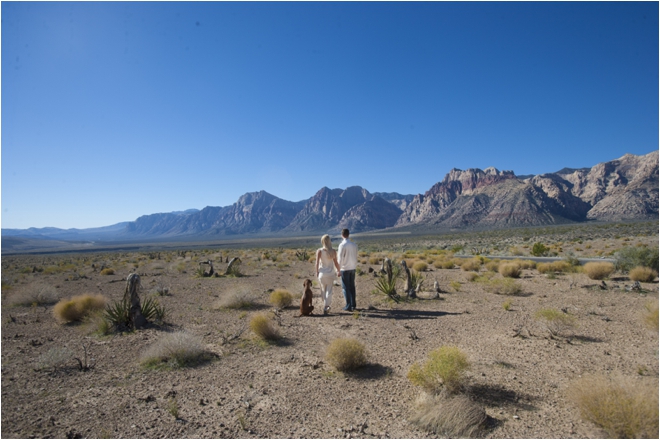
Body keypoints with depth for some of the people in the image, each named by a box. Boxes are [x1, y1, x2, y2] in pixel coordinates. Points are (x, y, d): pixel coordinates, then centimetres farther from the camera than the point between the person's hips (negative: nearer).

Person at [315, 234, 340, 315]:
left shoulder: (319, 251, -10)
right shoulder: (333, 251, -7)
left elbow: (317, 263, -9)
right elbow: (336, 263, -3)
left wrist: (317, 272, 6)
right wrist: (339, 271, 12)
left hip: (322, 274, 1)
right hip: (330, 274, 0)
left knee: (323, 290, 17)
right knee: (329, 291, 5)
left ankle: (326, 306, 28)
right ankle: (326, 308, -3)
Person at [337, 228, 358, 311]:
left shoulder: (342, 245, -14)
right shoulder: (354, 245, 2)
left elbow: (340, 259, -14)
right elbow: (355, 257, 8)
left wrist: (338, 270, -8)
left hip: (345, 269, -5)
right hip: (353, 268, 5)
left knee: (345, 288, 3)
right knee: (352, 287, 14)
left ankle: (348, 306, 3)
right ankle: (353, 305, 19)